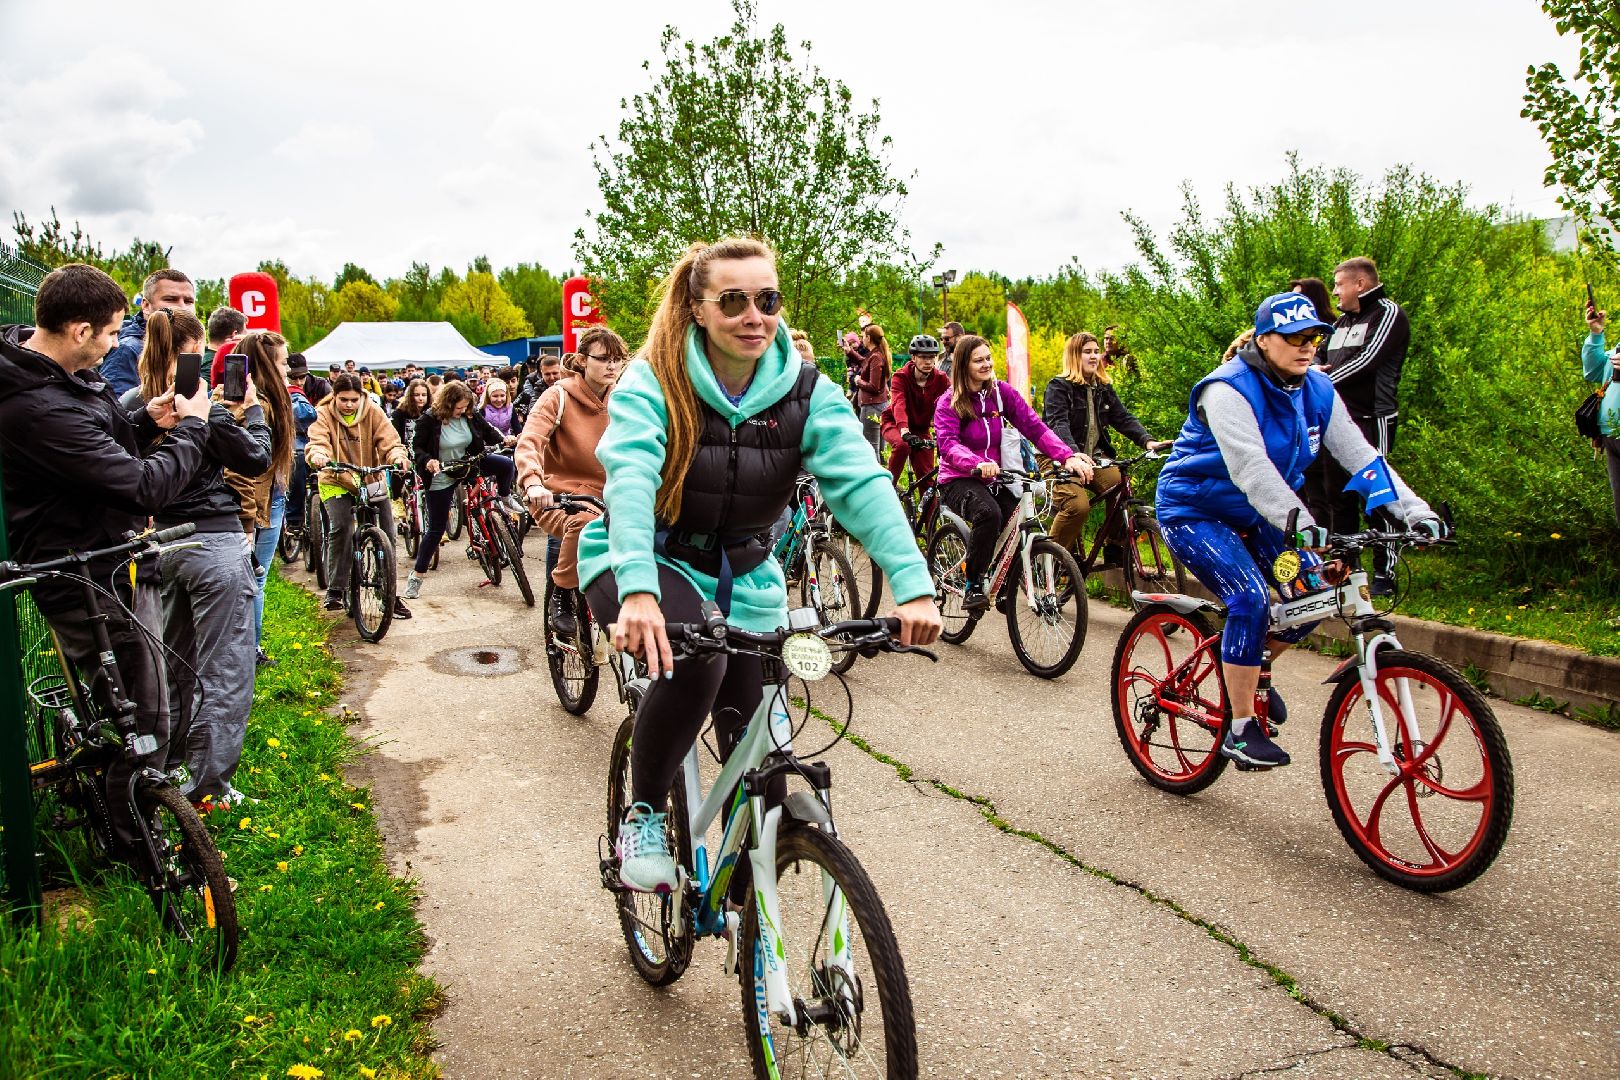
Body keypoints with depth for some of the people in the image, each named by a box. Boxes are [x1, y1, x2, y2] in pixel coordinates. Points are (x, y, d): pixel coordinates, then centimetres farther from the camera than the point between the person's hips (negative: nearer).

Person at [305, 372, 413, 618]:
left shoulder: (373, 412, -4)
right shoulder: (323, 414, -6)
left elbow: (389, 441, -14)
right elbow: (317, 441, -22)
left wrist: (398, 457, -36)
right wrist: (318, 455, -46)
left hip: (372, 480, 2)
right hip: (337, 482, -2)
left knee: (387, 534, -4)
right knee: (341, 527, -25)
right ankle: (335, 590, -12)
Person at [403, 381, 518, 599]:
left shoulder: (470, 415, -8)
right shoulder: (429, 420, -20)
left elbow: (487, 431, 5)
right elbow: (417, 447, -13)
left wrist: (503, 439, -15)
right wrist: (427, 460, -33)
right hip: (441, 476, -4)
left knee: (506, 465, -15)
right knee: (436, 529, -1)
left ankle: (505, 499, 16)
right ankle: (415, 577, 10)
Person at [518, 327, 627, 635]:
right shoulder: (559, 396, -9)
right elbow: (529, 442, -21)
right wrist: (533, 483, -41)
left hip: (601, 498, 5)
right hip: (556, 498, -5)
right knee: (584, 523, -36)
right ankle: (562, 597, -15)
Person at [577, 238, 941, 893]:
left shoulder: (806, 392, -10)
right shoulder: (655, 380, -16)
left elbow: (861, 483, -24)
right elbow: (630, 478, -32)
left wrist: (914, 588, -39)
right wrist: (638, 592, -50)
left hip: (742, 579, 4)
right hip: (644, 563, -3)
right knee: (696, 657, -34)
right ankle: (642, 816, -10)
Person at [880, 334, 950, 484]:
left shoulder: (941, 379, -12)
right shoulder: (901, 377, -21)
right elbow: (898, 404, -37)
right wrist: (904, 431, -55)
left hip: (921, 429, 3)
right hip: (895, 424, -3)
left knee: (926, 475, -4)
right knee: (902, 445, -35)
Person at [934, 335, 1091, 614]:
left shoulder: (1002, 393, 3)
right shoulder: (949, 403, -6)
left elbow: (1034, 427, -6)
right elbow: (947, 444, -24)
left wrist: (1069, 457, -22)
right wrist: (978, 463, -45)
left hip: (994, 480, 4)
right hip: (959, 480, -4)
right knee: (988, 513, -35)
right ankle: (973, 586, -22)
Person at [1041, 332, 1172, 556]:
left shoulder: (1104, 388, 15)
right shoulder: (1059, 387, -5)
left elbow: (1123, 418, 4)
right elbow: (1058, 424, -20)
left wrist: (1147, 441, -15)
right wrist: (1074, 453, -39)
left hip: (1097, 460, 6)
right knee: (1078, 506, -29)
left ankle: (1116, 559, -4)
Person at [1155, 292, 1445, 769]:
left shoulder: (1317, 390, -4)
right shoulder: (1229, 390, -25)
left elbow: (1361, 455, -7)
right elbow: (1250, 468, -38)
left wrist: (1415, 511, -17)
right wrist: (1298, 520, -50)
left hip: (1250, 516, 7)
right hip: (1192, 511, -7)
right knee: (1251, 597, -25)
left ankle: (1253, 668, 22)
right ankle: (1241, 729, -15)